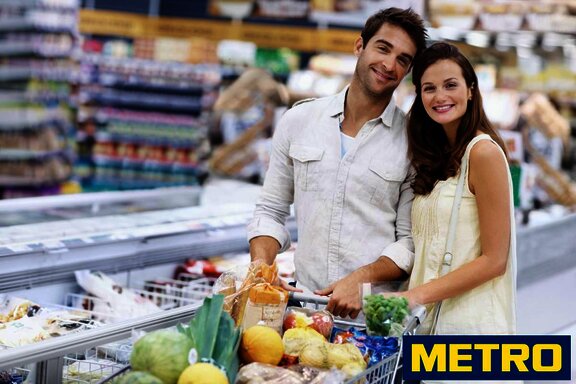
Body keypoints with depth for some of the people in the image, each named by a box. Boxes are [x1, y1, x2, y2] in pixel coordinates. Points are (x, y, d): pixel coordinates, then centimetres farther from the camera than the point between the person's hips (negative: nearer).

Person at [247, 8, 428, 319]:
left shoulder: (412, 142, 0)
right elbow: (270, 211, 13)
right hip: (306, 303, 2)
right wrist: (261, 266, -3)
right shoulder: (298, 120, 8)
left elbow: (410, 241, 0)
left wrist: (361, 280, -15)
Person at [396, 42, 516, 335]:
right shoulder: (436, 154, 12)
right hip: (429, 318, 7)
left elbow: (494, 260, -13)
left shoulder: (483, 152, -11)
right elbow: (427, 250, 12)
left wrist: (417, 295, -16)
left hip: (469, 321, -7)